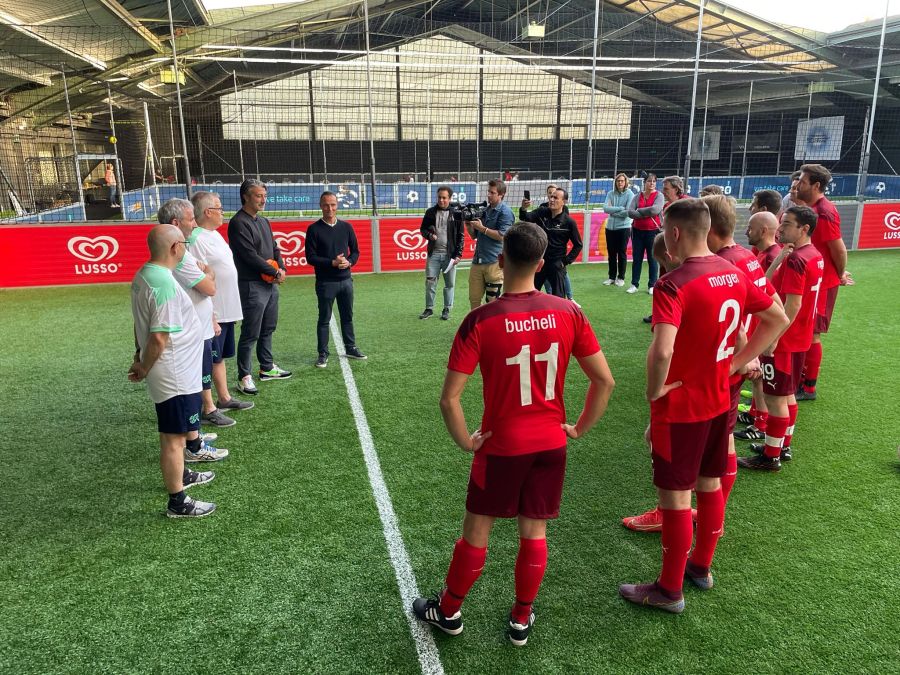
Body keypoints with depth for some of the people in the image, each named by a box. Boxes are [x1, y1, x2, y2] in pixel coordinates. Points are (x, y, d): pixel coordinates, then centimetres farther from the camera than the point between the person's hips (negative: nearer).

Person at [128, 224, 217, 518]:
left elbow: (142, 325, 13)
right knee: (174, 437, 2)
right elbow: (159, 338, -26)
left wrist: (140, 357, 15)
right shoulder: (165, 284, -26)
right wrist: (144, 369, -12)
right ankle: (177, 502, 14)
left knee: (175, 432, 26)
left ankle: (180, 474, 46)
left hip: (177, 374, 10)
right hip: (175, 377, -10)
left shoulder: (143, 275, 6)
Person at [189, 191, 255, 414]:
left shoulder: (215, 234, 11)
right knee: (208, 361, 2)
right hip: (212, 314, -9)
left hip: (227, 310, 9)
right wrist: (210, 318, -23)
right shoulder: (197, 239, -18)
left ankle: (224, 398, 32)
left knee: (219, 356, 19)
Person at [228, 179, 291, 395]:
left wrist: (282, 268, -2)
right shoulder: (238, 223, -12)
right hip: (252, 286, -9)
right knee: (250, 334, -4)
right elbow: (250, 255, -18)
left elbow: (275, 248, 17)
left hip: (271, 284, 9)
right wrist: (275, 273, -11)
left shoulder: (264, 221, 15)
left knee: (268, 329, 17)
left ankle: (267, 368, 30)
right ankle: (244, 377, 4)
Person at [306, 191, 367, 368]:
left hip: (345, 279, 4)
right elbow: (311, 257, -8)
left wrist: (349, 262, -11)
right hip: (325, 282, -4)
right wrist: (332, 263, -19)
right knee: (324, 319, 4)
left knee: (347, 316, 14)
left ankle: (351, 348, 27)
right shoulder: (314, 229, -5)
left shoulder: (346, 227, 6)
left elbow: (355, 251, 10)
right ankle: (322, 354, 13)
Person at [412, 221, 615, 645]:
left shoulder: (480, 321, -19)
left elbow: (449, 398, -20)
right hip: (551, 445, 3)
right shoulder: (568, 313, -9)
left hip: (501, 447, -3)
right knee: (534, 533, 17)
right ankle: (521, 621, 34)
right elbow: (604, 381, -5)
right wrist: (579, 428, 6)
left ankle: (448, 611, 36)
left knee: (476, 531, 15)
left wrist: (466, 441, -5)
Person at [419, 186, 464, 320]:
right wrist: (429, 235, -9)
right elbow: (422, 229, 13)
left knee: (449, 283, 4)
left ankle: (447, 309, 16)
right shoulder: (430, 212, 5)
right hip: (433, 254, 2)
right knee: (430, 282, 3)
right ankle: (429, 309, 15)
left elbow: (460, 236, 0)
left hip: (449, 254, -2)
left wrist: (458, 254, -6)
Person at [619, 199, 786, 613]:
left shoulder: (673, 286, -24)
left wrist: (654, 391, -18)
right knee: (710, 484, 21)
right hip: (719, 401, 8)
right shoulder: (734, 274, 1)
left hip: (680, 408, -8)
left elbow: (662, 351, -37)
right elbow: (778, 320, 11)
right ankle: (701, 566, 41)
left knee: (674, 497, 6)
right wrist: (736, 362, 10)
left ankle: (670, 590, 22)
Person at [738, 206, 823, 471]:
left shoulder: (795, 260, -22)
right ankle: (784, 446, 33)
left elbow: (793, 304, -25)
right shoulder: (815, 256, 8)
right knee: (788, 394, 20)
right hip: (799, 338, 10)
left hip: (783, 340, -10)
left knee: (776, 398, 0)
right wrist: (780, 260, 4)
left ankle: (771, 456, 11)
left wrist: (773, 337, -23)